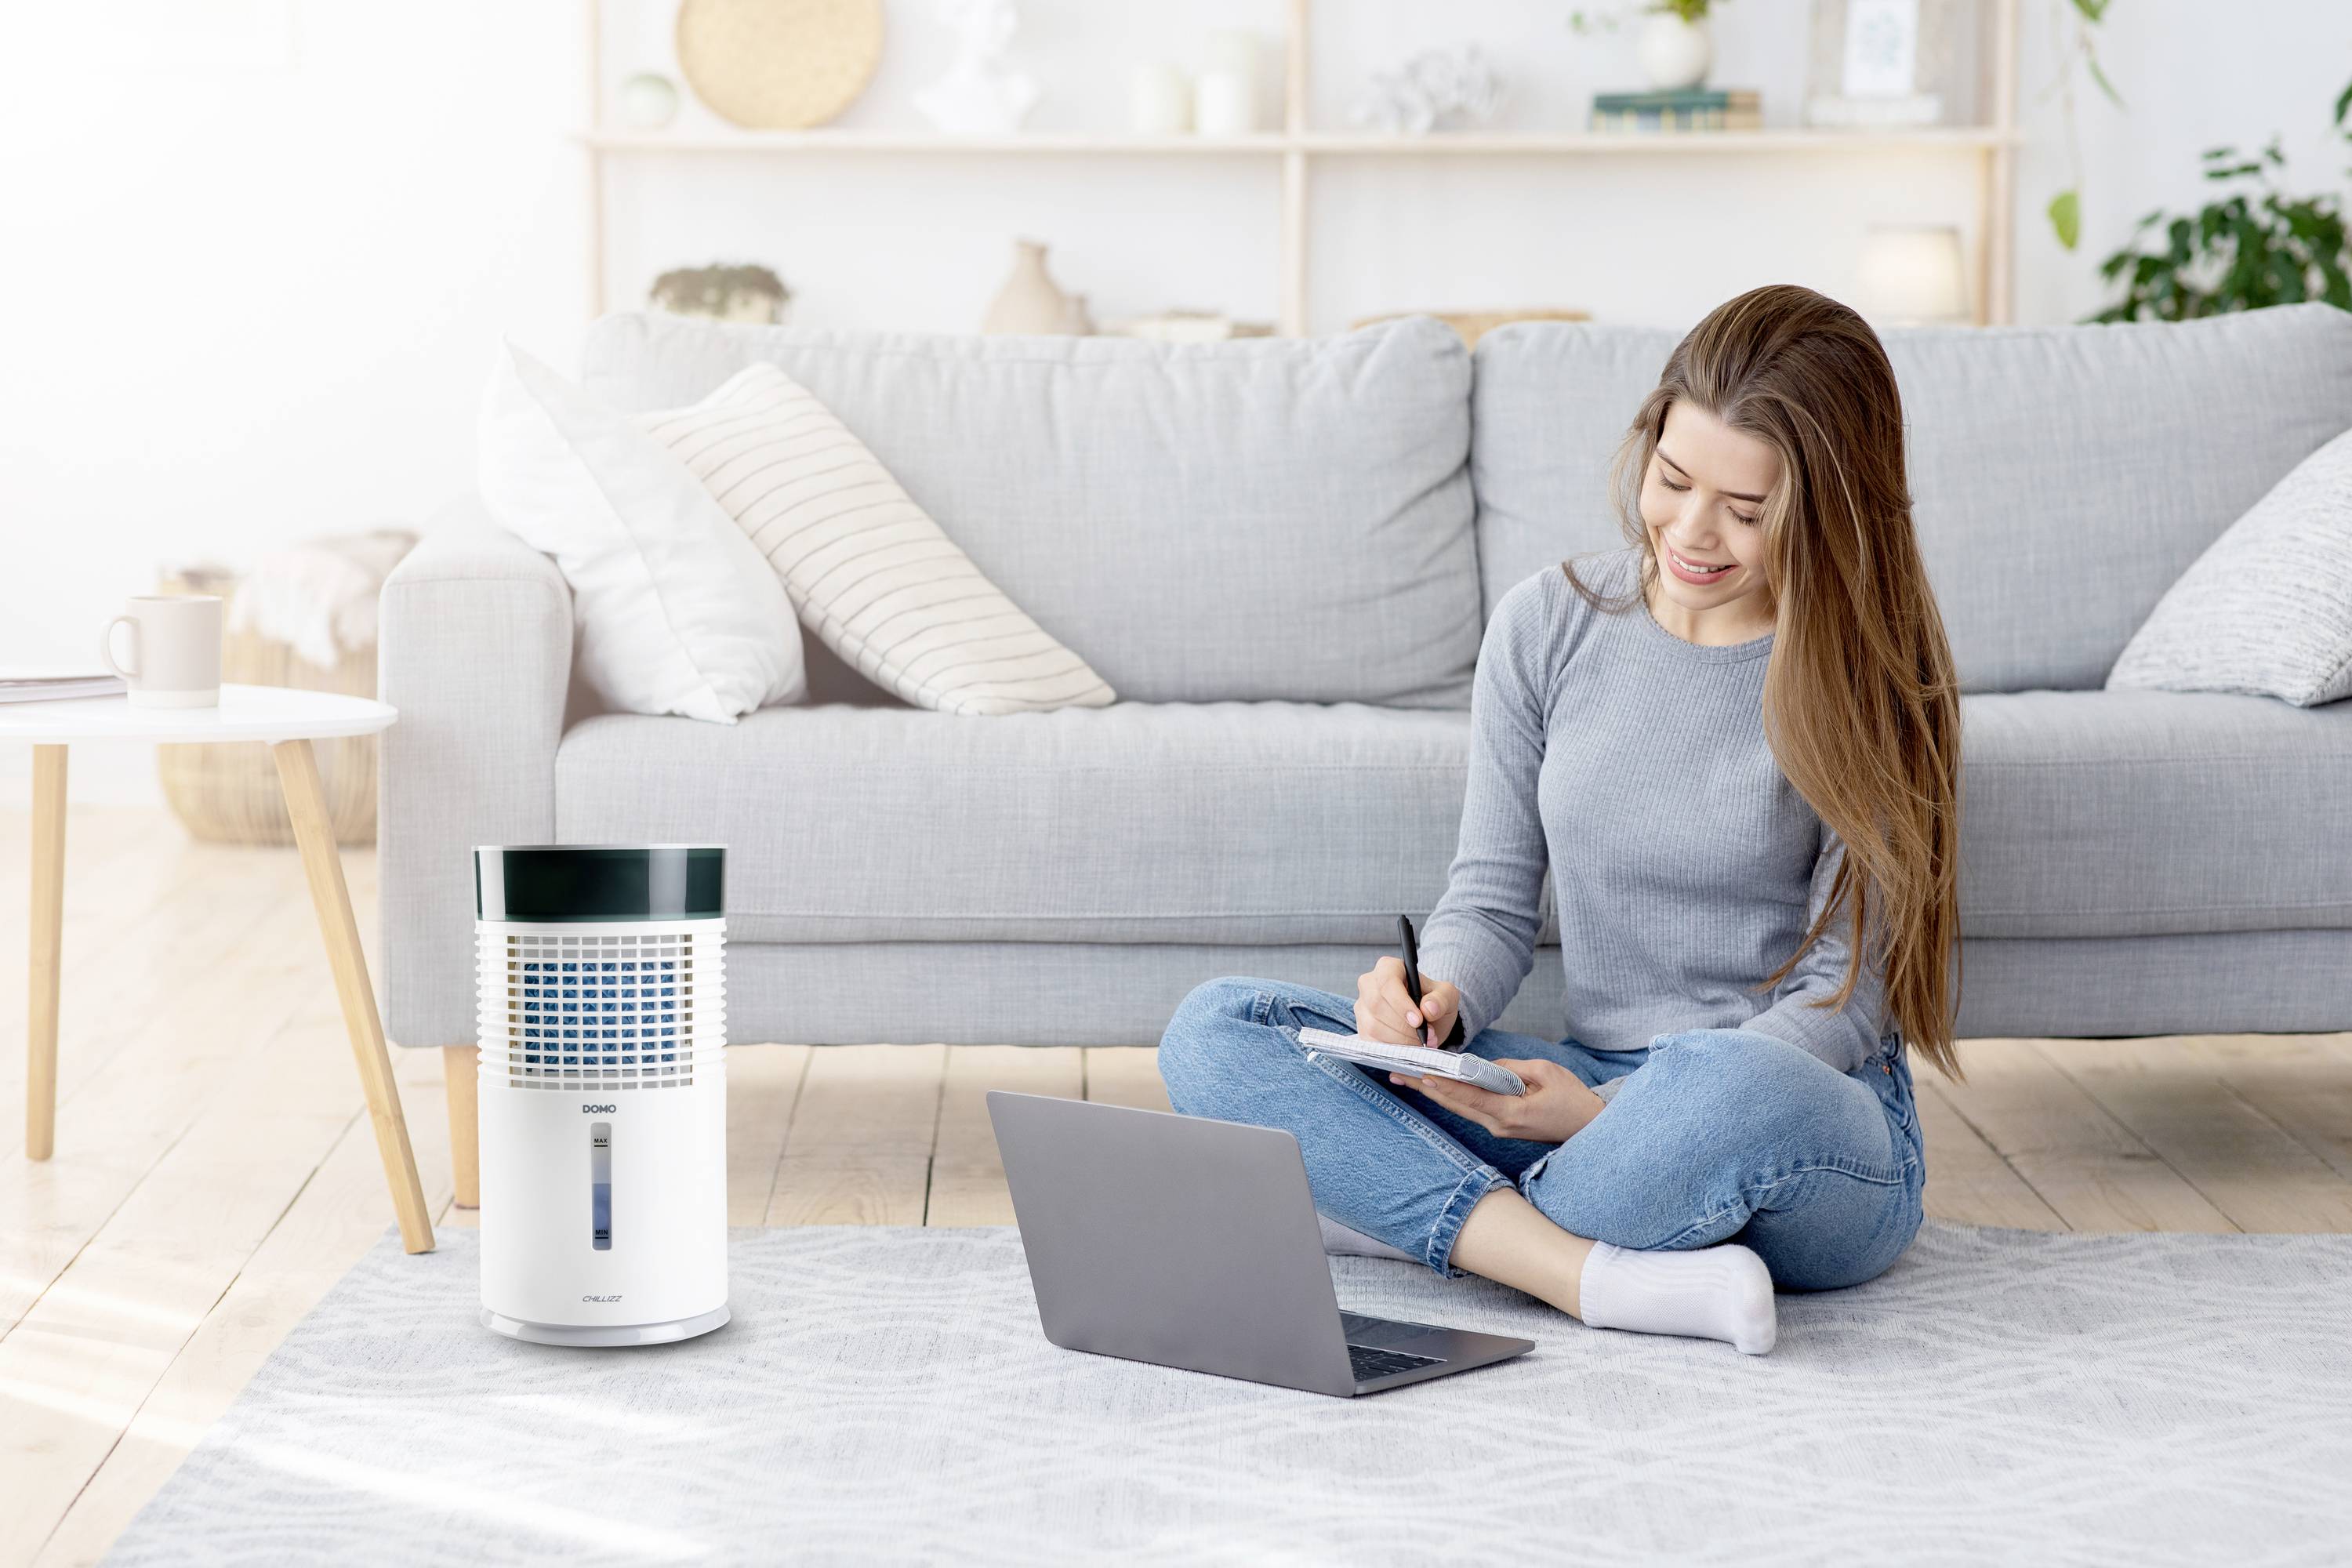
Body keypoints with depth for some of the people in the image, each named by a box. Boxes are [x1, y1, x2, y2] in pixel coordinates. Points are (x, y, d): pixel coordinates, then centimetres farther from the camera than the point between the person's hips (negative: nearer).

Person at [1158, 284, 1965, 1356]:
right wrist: (1437, 998, -18)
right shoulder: (1548, 625, 4)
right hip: (1593, 1090, 5)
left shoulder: (1871, 678, -7)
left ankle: (1426, 1213, -14)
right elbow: (1494, 898, 7)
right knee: (1214, 1031, -13)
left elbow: (1847, 993, -9)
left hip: (1819, 1119, -4)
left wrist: (1614, 1113, -22)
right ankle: (1607, 1278, -29)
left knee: (1733, 1089, -42)